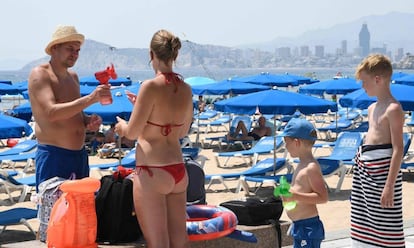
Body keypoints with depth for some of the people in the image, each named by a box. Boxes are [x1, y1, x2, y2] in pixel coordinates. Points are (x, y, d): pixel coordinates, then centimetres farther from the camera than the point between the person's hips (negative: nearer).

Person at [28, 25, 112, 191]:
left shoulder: (73, 77, 14)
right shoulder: (39, 74, -9)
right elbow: (52, 113, -24)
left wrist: (88, 120, 2)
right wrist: (90, 99, -31)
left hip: (80, 154, 8)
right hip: (53, 156, -8)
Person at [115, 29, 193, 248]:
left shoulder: (150, 87, -14)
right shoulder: (186, 90, 5)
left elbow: (132, 133, -11)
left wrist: (121, 125, 12)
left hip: (152, 172, -6)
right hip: (178, 171, 7)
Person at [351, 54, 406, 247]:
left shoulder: (393, 109, -15)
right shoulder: (372, 108, 14)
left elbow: (398, 149, -19)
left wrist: (390, 186, -22)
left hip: (383, 168, -10)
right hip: (365, 168, 10)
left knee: (386, 227, -5)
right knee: (366, 224, 16)